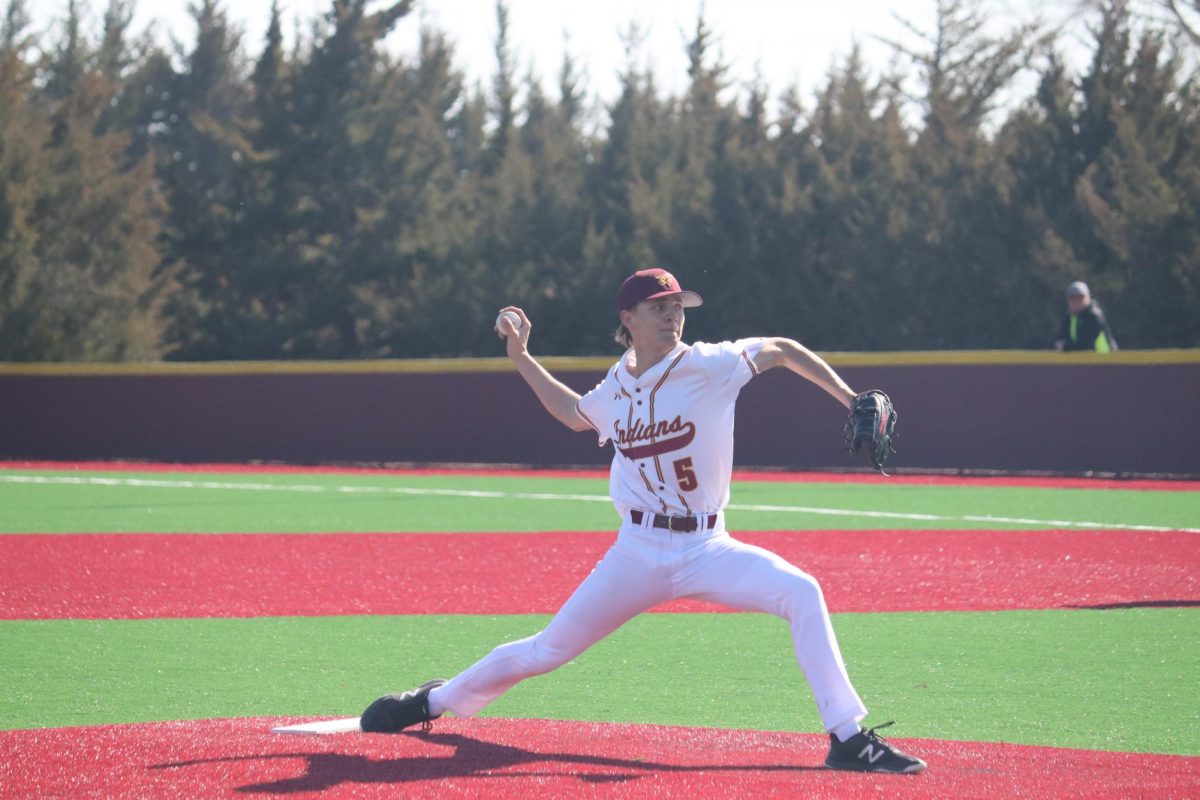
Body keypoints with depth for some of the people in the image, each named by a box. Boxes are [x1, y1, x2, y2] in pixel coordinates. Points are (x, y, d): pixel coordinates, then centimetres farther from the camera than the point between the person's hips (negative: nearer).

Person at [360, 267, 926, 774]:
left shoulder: (710, 366, -7)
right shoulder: (616, 388, 6)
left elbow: (782, 350, 1)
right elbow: (574, 414, 28)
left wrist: (852, 401, -6)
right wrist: (521, 358, 22)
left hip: (706, 549, -2)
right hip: (638, 553, 2)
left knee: (801, 592, -27)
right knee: (547, 651, 6)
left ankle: (848, 740, -23)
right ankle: (436, 702, 31)